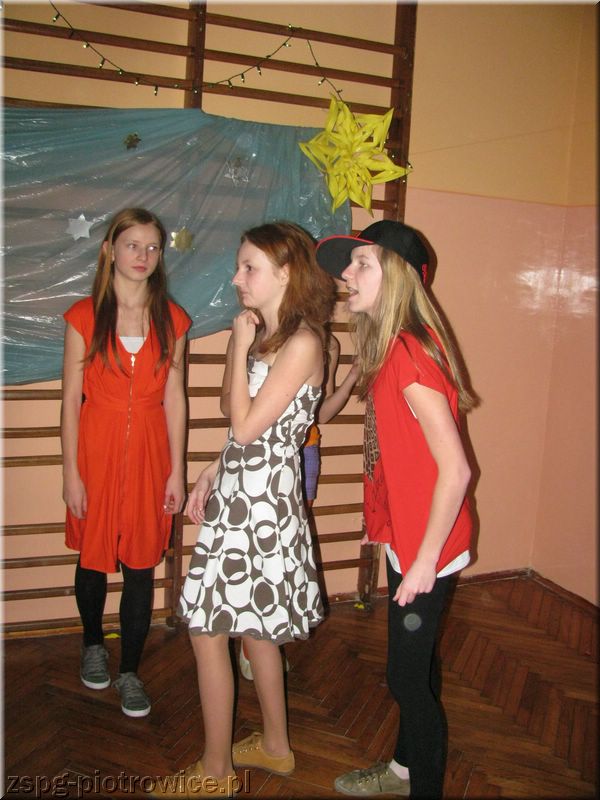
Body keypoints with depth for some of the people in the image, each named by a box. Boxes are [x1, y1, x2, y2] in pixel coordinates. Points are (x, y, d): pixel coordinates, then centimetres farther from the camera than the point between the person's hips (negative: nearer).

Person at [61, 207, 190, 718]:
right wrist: (71, 473, -5)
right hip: (96, 449, -1)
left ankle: (130, 671, 25)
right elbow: (71, 399, -3)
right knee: (93, 559, 14)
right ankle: (93, 644, 42)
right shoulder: (85, 317, -4)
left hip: (150, 452, 1)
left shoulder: (171, 319, 2)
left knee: (141, 566, 6)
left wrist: (177, 470, 1)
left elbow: (174, 398, 3)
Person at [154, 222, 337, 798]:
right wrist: (213, 472, 6)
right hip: (239, 492, 9)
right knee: (254, 627, 19)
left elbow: (246, 426, -20)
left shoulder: (302, 342, -17)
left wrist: (241, 344, -15)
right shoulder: (262, 336, 9)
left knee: (208, 632, 2)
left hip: (262, 499, -9)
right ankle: (274, 746, 37)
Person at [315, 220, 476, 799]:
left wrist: (424, 560, -21)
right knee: (414, 661, 24)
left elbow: (455, 469, -27)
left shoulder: (410, 353, -25)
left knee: (408, 678, 6)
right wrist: (383, 520, 16)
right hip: (404, 535, 9)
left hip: (425, 549, -9)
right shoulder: (390, 347, 4)